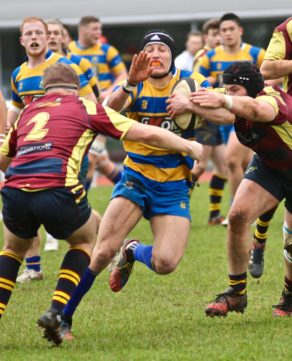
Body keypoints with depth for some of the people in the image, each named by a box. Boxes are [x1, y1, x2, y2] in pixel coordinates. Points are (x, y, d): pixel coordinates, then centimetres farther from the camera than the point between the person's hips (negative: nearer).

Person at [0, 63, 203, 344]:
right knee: (85, 239, 29)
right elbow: (148, 135, 14)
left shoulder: (27, 111, 26)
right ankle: (56, 311, 11)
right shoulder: (86, 108, 16)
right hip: (58, 191, -3)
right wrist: (189, 147, 29)